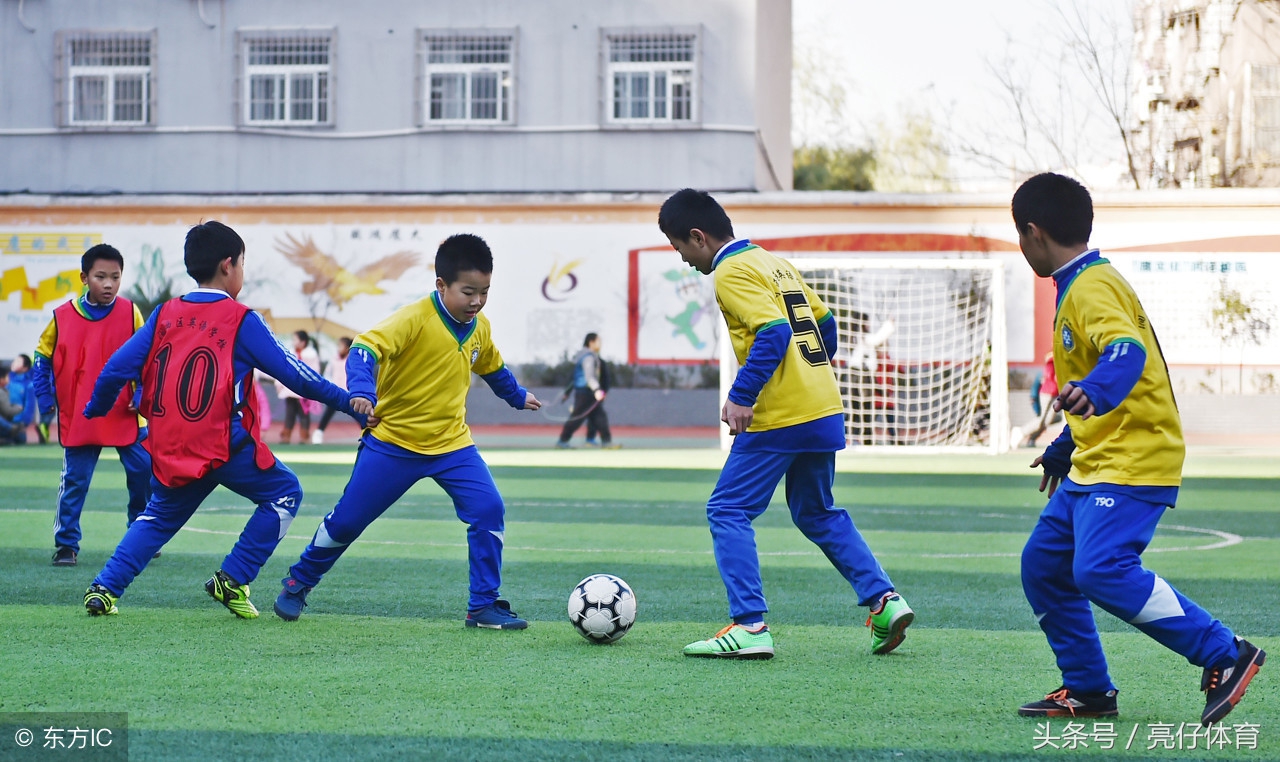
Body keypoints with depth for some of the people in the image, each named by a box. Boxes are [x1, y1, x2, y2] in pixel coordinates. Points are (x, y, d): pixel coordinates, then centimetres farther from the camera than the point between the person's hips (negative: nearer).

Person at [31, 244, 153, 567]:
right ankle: (66, 545, 10)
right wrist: (45, 399, 1)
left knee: (144, 474, 4)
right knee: (74, 482, 0)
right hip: (78, 419, 0)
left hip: (126, 416, 1)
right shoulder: (62, 317, -3)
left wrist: (142, 395, -9)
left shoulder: (130, 313, -3)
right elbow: (42, 359, 8)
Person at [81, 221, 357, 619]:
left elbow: (118, 368, 5)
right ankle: (232, 581, 6)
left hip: (169, 451, 5)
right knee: (284, 493, 13)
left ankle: (104, 589, 13)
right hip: (225, 447, -5)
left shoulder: (165, 315, 7)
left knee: (159, 516, 25)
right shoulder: (242, 321, -5)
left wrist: (96, 408, 24)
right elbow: (292, 373, -4)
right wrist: (345, 401, 5)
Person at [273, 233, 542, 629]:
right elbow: (365, 348, -32)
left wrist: (518, 397, 38)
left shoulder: (480, 328, 1)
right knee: (347, 519, 2)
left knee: (488, 509, -13)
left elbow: (492, 366, 24)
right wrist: (362, 391, -50)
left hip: (451, 442, 5)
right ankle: (298, 584, 25)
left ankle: (484, 605, -4)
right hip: (393, 440, -5)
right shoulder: (414, 318, -20)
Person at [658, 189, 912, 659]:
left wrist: (741, 396, -24)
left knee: (728, 511, -2)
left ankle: (749, 627, -9)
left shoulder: (732, 272, -10)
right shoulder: (775, 262, 17)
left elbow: (773, 333, -23)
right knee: (817, 514, 21)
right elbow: (824, 322, 21)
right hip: (824, 410, 9)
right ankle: (884, 600, 11)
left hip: (780, 419, -9)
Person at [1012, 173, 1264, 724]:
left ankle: (1224, 656, -17)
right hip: (1094, 464, 11)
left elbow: (1127, 352, -32)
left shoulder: (1092, 289, -14)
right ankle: (1088, 690, 16)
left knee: (1101, 571, -23)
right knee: (1043, 564, 10)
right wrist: (1062, 449, 35)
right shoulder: (1079, 288, 18)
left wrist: (1093, 393, -52)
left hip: (1133, 462, -11)